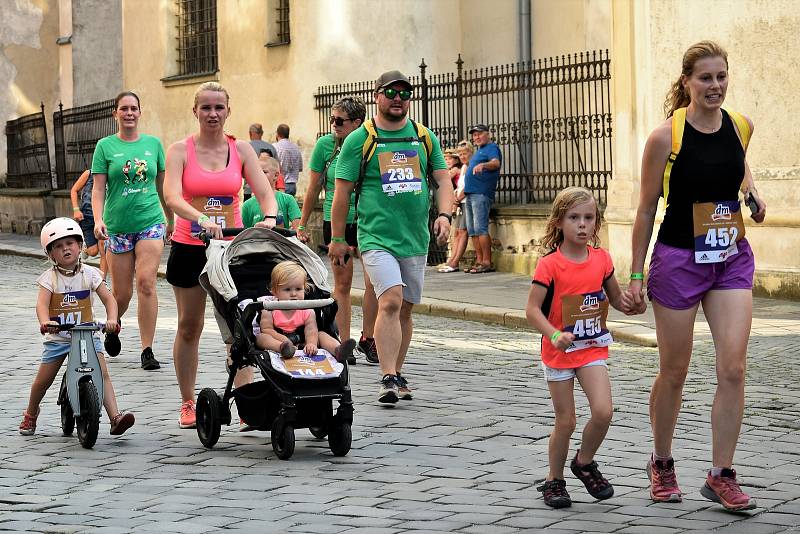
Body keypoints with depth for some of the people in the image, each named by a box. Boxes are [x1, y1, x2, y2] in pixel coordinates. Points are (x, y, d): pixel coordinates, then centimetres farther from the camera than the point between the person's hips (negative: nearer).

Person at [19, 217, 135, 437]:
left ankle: (115, 417, -26)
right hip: (57, 337, 0)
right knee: (43, 380, 5)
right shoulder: (49, 278, -7)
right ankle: (30, 414, 33)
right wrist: (45, 322, -43)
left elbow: (108, 298, -10)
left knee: (102, 373, -17)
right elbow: (42, 303, -21)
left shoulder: (89, 274, -3)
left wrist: (111, 320, -30)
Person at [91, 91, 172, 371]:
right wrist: (98, 220, -16)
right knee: (121, 293, 4)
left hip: (150, 222, 0)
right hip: (118, 225, 0)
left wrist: (171, 219, 21)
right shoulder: (106, 146, 2)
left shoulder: (153, 144, 8)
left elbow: (163, 185, 16)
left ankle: (147, 351, -9)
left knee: (146, 283, -14)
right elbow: (98, 188, -2)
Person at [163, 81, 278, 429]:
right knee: (189, 326, 8)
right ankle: (188, 403, 20)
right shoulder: (180, 150, -4)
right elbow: (172, 197, -18)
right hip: (189, 247, 0)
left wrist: (269, 217, -28)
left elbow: (265, 192, -6)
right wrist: (202, 219, -36)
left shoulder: (241, 150, 2)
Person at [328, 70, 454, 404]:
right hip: (376, 236, -4)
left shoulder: (424, 138, 11)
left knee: (405, 309, 10)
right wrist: (337, 239, 2)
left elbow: (443, 180, 13)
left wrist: (444, 215, -6)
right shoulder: (359, 140, -1)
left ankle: (397, 376, 23)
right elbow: (342, 191, 2)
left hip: (416, 238, 4)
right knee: (390, 301, -20)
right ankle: (388, 378, -21)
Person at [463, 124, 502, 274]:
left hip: (482, 194, -10)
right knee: (472, 231, 7)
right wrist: (462, 191, 27)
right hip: (470, 194, 10)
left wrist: (483, 165, -42)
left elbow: (496, 163, -23)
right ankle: (479, 262, 9)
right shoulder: (478, 151, 25)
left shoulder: (492, 148, -3)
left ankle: (487, 263, -16)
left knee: (480, 229, -15)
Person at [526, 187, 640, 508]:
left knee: (603, 411, -12)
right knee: (566, 421, 3)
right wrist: (554, 335, -31)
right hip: (559, 351, -3)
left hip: (593, 349, 3)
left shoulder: (602, 259, 0)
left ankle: (584, 462, 14)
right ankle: (554, 480, 22)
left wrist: (631, 305, -9)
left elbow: (615, 299, 13)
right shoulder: (549, 265, -13)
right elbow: (532, 309, -16)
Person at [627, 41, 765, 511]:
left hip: (732, 260, 3)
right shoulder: (666, 137, -13)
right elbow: (647, 209, -5)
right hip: (679, 260, -3)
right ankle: (662, 465, 29)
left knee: (733, 369, -7)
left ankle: (722, 475, 2)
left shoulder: (741, 126, 0)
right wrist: (636, 274, -4)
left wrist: (753, 191, 8)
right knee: (674, 372, 8)